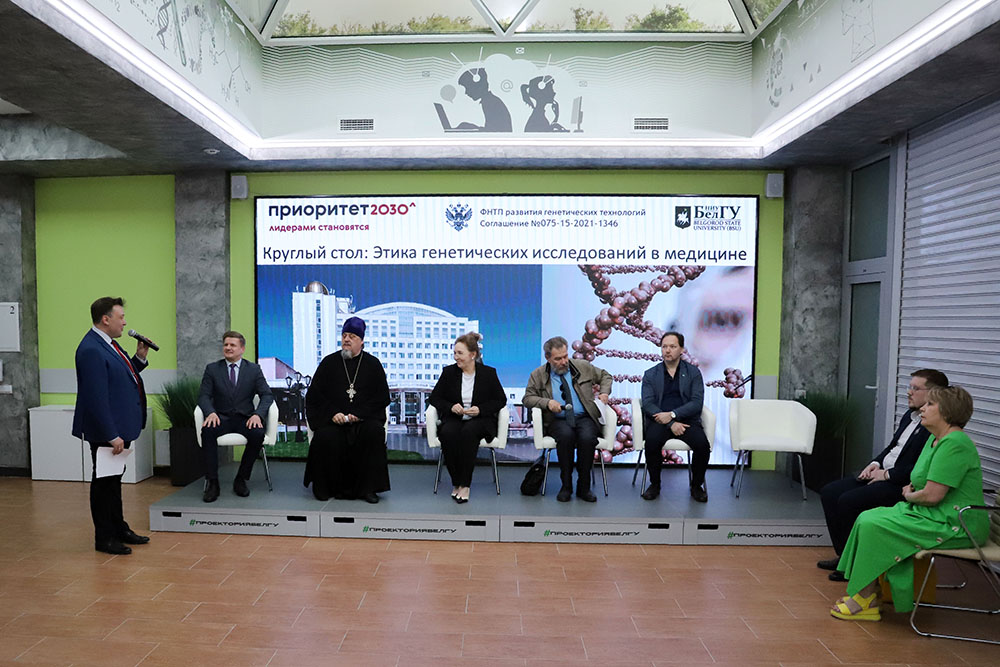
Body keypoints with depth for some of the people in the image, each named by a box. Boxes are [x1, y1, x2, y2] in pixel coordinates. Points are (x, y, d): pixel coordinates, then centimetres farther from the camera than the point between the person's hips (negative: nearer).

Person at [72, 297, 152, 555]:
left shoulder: (108, 343, 8)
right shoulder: (91, 350, -22)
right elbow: (96, 397, -25)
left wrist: (140, 357, 4)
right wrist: (112, 436, -24)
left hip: (118, 428, 10)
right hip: (106, 432, -10)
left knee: (114, 481, 20)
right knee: (104, 483, 5)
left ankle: (119, 529, 33)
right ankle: (104, 538, 19)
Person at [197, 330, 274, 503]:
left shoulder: (254, 369, 8)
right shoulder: (212, 369, 10)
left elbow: (267, 395, 0)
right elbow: (204, 396, 2)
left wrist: (258, 414, -20)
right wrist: (210, 412, -21)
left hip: (245, 418, 0)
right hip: (221, 417, 0)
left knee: (258, 434, -32)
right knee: (207, 431, -33)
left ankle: (241, 479, -13)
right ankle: (212, 482, -23)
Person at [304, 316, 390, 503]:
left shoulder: (373, 364, 9)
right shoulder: (329, 362, 12)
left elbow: (382, 397, 4)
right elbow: (315, 395, 8)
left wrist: (359, 414, -10)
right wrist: (332, 413, -10)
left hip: (365, 418, 0)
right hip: (332, 418, 1)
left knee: (374, 432, -30)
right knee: (326, 437, -29)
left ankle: (367, 488, -16)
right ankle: (324, 488, -7)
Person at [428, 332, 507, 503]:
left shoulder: (488, 373, 3)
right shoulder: (449, 372, 7)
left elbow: (501, 400, 5)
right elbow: (434, 397, 10)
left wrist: (480, 409, -12)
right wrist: (451, 407, -10)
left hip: (480, 420, -2)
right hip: (453, 419, 2)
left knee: (468, 432, -36)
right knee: (448, 433, -33)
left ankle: (465, 485, -27)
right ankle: (456, 482, -18)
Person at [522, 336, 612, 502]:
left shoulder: (583, 367, 11)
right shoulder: (538, 375, 7)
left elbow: (605, 376, 23)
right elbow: (527, 398, 5)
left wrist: (604, 392, 4)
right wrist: (547, 402, -12)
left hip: (584, 418, 1)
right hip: (558, 420, -1)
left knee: (587, 437, -32)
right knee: (566, 435, -36)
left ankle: (584, 487, -14)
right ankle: (566, 485, -18)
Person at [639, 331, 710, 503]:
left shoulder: (693, 372, 10)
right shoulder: (650, 374, 10)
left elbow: (697, 403, -1)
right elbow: (647, 404, -2)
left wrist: (672, 414, -16)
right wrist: (671, 424, -16)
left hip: (687, 419, 1)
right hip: (660, 420, 0)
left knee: (703, 444, -28)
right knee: (652, 442, -32)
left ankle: (696, 485, 0)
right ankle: (654, 484, -6)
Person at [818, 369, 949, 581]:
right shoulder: (909, 416, 14)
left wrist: (887, 474, -15)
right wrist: (875, 463, 5)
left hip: (903, 484, -10)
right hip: (882, 473, 10)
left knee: (849, 500, -24)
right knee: (829, 492, -1)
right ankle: (844, 555, 7)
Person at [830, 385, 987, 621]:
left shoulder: (954, 443, -21)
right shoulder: (935, 439, 12)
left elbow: (932, 495, -24)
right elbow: (923, 482, 25)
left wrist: (910, 496, -4)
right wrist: (911, 488, 3)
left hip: (954, 526, -10)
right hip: (933, 515, 10)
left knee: (874, 527, -19)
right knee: (867, 518, -3)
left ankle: (866, 601, -8)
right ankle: (864, 594, -3)